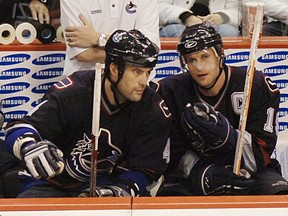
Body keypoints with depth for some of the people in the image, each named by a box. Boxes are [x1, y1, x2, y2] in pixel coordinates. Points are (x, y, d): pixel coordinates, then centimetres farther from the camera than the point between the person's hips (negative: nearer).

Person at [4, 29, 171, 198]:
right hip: (54, 183, -2)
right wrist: (29, 146, -40)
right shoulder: (71, 92, -18)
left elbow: (141, 170, -6)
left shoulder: (153, 110, -9)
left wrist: (120, 191, -27)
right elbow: (18, 128, -16)